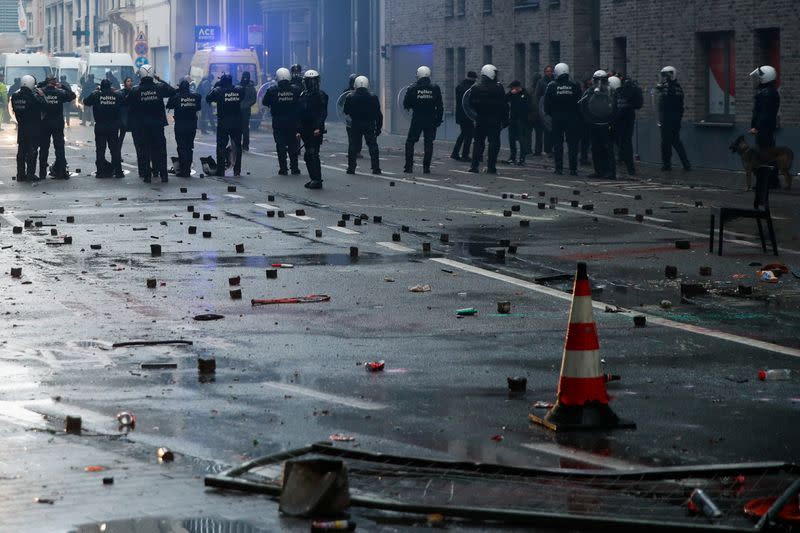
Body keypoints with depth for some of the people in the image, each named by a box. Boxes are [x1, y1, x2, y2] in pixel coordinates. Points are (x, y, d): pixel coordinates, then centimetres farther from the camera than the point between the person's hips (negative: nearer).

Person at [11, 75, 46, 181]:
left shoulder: (15, 96, -1)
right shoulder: (34, 96, -19)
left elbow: (14, 109, 10)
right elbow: (43, 107, -13)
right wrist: (41, 96, -2)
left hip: (21, 128, 5)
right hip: (34, 128, -5)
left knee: (21, 150, 12)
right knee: (32, 151, 0)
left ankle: (21, 174, 13)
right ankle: (30, 174, -1)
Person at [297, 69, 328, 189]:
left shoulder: (321, 95, -5)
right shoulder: (303, 95, 16)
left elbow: (323, 113, -11)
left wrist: (318, 127, -21)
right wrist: (300, 130, 15)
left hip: (316, 131, -8)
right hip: (306, 131, 8)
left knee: (313, 155, -12)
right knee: (308, 156, 9)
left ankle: (317, 180, -11)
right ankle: (314, 179, 16)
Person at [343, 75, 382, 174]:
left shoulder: (350, 97, -5)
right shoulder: (373, 98, -4)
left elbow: (346, 112, 4)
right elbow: (378, 115, -1)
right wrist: (379, 127, 6)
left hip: (355, 125, 0)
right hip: (369, 125, 0)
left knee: (353, 146, 6)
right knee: (372, 146, 6)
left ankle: (351, 168, 4)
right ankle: (376, 168, 4)